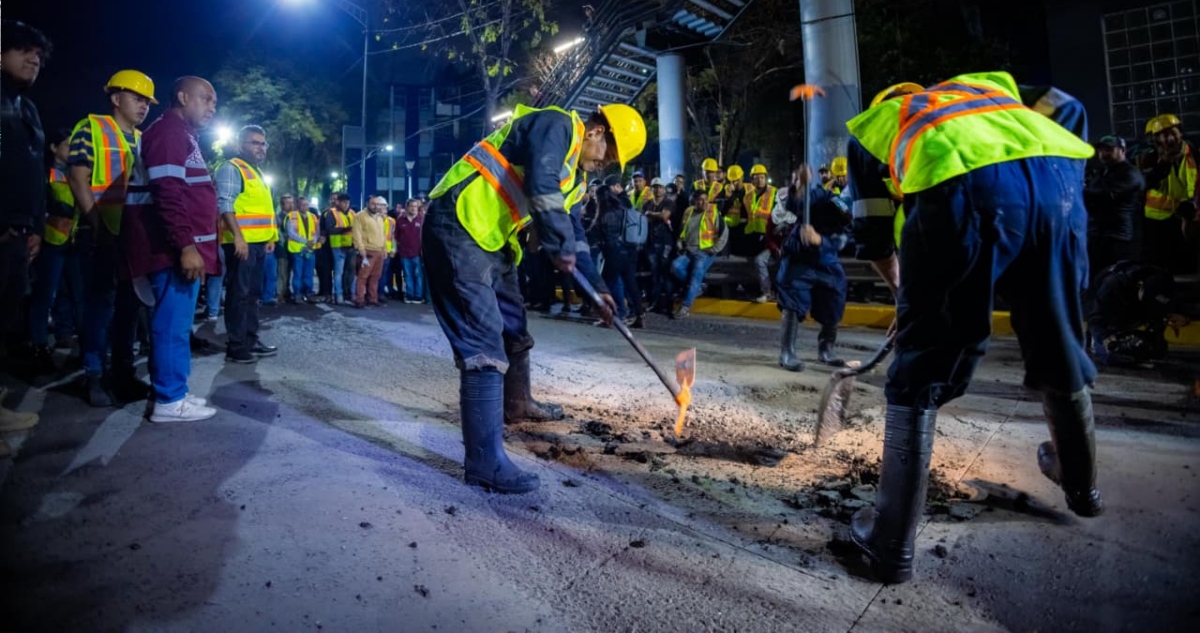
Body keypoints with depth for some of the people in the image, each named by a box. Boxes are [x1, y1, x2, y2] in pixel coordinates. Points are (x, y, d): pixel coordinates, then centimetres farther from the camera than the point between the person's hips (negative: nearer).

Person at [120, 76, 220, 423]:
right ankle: (169, 401, -2)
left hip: (181, 248, 11)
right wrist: (186, 246, -26)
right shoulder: (169, 132, -10)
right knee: (173, 324, -7)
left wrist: (190, 245, 25)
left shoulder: (182, 135, 23)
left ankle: (174, 392, 20)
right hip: (175, 250, -11)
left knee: (175, 323, 13)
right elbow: (168, 195, -21)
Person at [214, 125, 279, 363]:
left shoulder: (257, 172, 22)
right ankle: (236, 346, -3)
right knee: (239, 293, -7)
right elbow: (224, 205, -17)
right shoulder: (231, 169, -7)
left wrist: (270, 237, 18)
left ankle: (251, 340, 21)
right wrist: (238, 236, -25)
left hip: (258, 243, 9)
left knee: (252, 293, 13)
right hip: (241, 242, -9)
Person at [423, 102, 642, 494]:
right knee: (485, 341, -15)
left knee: (513, 325, 23)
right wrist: (560, 247, -15)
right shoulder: (557, 125, -10)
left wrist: (596, 288, 19)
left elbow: (574, 233, 24)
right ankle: (486, 462, -11)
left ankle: (516, 403, 48)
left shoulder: (576, 175, 19)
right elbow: (541, 187, -27)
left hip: (490, 238, 11)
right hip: (458, 225, -10)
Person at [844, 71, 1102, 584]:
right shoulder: (985, 85, 42)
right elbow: (1070, 113, 25)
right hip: (1055, 175, 4)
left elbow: (875, 234, 30)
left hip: (963, 187, -4)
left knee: (919, 375, 7)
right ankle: (1082, 485, 49)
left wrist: (907, 294, 42)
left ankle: (891, 542, 13)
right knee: (1058, 342, 24)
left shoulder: (870, 125, 33)